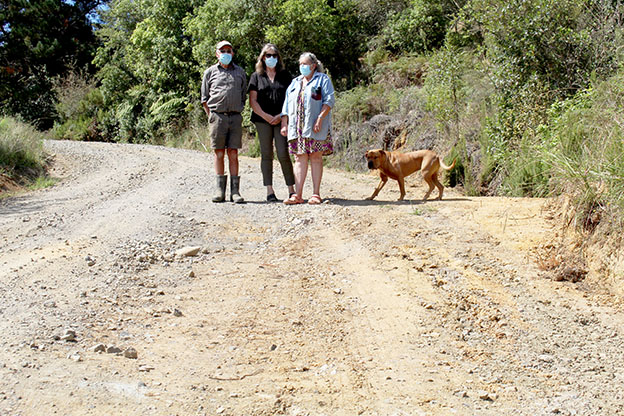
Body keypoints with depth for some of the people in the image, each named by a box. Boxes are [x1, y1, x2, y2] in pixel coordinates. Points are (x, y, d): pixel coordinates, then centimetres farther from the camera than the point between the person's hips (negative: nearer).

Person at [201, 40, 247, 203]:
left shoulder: (240, 72, 15)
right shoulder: (210, 72, 11)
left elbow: (244, 96, 18)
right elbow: (204, 98, 11)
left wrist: (238, 111, 8)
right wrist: (211, 116, 3)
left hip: (235, 117, 1)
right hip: (217, 115, -1)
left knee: (233, 154, 0)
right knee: (219, 153, 0)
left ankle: (235, 191, 1)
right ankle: (220, 190, 5)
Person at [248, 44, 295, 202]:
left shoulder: (285, 75, 11)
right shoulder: (256, 76, 10)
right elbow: (252, 101, 3)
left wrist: (281, 116, -6)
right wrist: (266, 116, -8)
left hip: (281, 120, -1)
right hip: (262, 120, 1)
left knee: (283, 154, -8)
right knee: (266, 155, 1)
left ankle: (292, 190, -1)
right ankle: (269, 191, 4)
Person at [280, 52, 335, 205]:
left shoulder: (322, 79, 7)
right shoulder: (295, 83, 23)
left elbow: (329, 100, -5)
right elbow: (287, 105, 21)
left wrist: (320, 119, -16)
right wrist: (284, 124, 9)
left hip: (315, 127, -4)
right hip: (298, 126, 4)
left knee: (316, 157, -4)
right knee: (300, 158, 0)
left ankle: (316, 194, -2)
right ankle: (297, 195, -3)